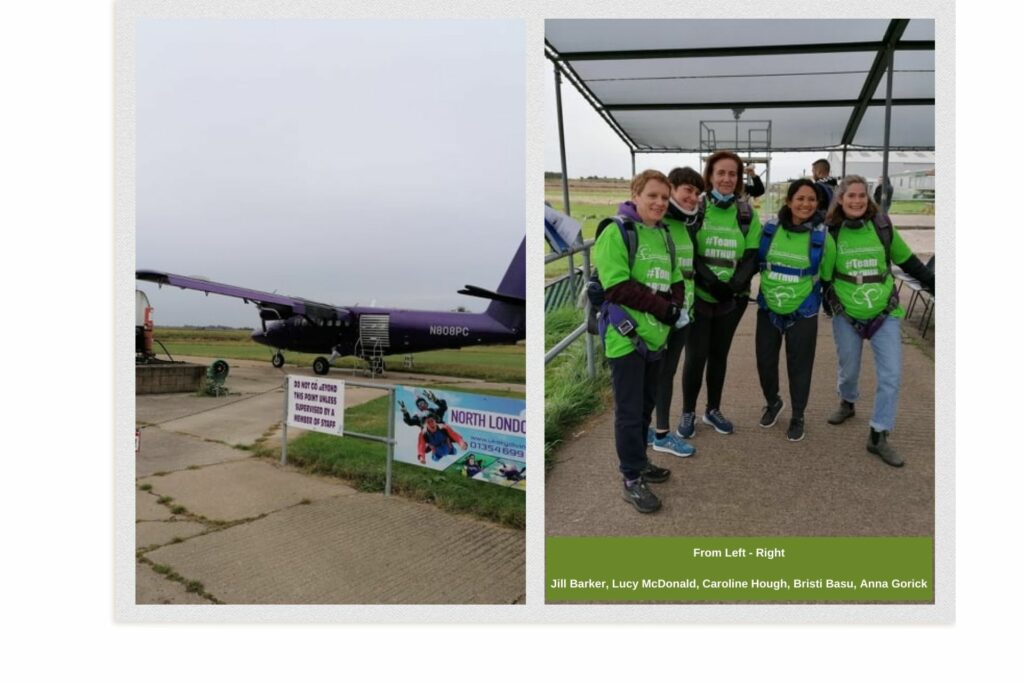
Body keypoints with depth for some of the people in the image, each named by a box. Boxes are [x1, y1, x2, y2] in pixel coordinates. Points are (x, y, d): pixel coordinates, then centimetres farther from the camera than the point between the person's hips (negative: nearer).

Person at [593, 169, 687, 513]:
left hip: (655, 334, 8)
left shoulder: (664, 235, 12)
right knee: (629, 410, 0)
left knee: (646, 405, 18)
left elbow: (676, 281, 16)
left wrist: (676, 305, -6)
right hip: (626, 335, -7)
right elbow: (617, 286, -19)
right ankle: (631, 480, 11)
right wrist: (664, 308, -19)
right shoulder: (616, 232, -12)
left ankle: (639, 462, 33)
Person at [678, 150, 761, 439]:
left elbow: (752, 254, 1)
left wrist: (735, 284, -16)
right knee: (696, 355, -2)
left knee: (719, 353, 13)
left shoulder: (747, 213, 5)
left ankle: (713, 409, 29)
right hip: (698, 295, -3)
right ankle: (688, 413, 16)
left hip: (732, 298, 3)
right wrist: (710, 279, -22)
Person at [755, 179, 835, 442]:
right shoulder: (770, 229, -5)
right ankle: (772, 402, 38)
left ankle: (798, 417, 26)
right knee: (765, 361, 9)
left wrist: (824, 302, 6)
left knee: (799, 365, 6)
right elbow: (755, 262, 10)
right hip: (768, 309, 2)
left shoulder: (822, 236, -8)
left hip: (802, 313, -2)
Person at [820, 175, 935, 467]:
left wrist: (932, 283, 9)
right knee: (848, 369, 13)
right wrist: (826, 301, -2)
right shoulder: (831, 232, -7)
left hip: (885, 313, 1)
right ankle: (847, 403, 47)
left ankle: (878, 436, 5)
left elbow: (906, 260, 8)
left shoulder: (882, 226, -5)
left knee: (891, 375, -6)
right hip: (846, 314, 0)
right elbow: (822, 273, 3)